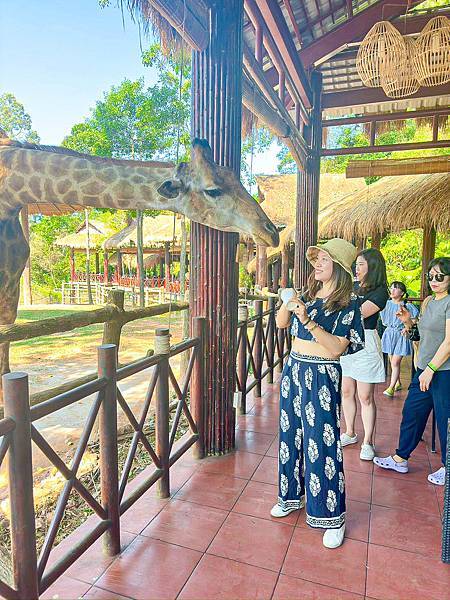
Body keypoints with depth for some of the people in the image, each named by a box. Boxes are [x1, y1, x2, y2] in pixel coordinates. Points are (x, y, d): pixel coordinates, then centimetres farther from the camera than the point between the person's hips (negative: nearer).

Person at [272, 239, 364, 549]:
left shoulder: (348, 303, -11)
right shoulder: (309, 295, 8)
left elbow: (337, 348, -18)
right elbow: (281, 323, 11)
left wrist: (307, 321, -26)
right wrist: (288, 304, -9)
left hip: (322, 377, -6)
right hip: (294, 369, 7)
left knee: (322, 443, -1)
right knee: (291, 435, 16)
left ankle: (333, 516, 18)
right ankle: (292, 495, 36)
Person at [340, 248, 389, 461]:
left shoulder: (380, 292, -9)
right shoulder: (354, 287, 11)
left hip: (365, 345, -6)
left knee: (365, 397, 2)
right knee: (346, 391, 13)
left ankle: (367, 442, 15)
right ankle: (350, 433, 28)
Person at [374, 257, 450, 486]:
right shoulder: (428, 301, 12)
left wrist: (431, 369, -18)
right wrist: (409, 322, 1)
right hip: (424, 368, 8)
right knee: (411, 413, 14)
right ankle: (400, 459, 27)